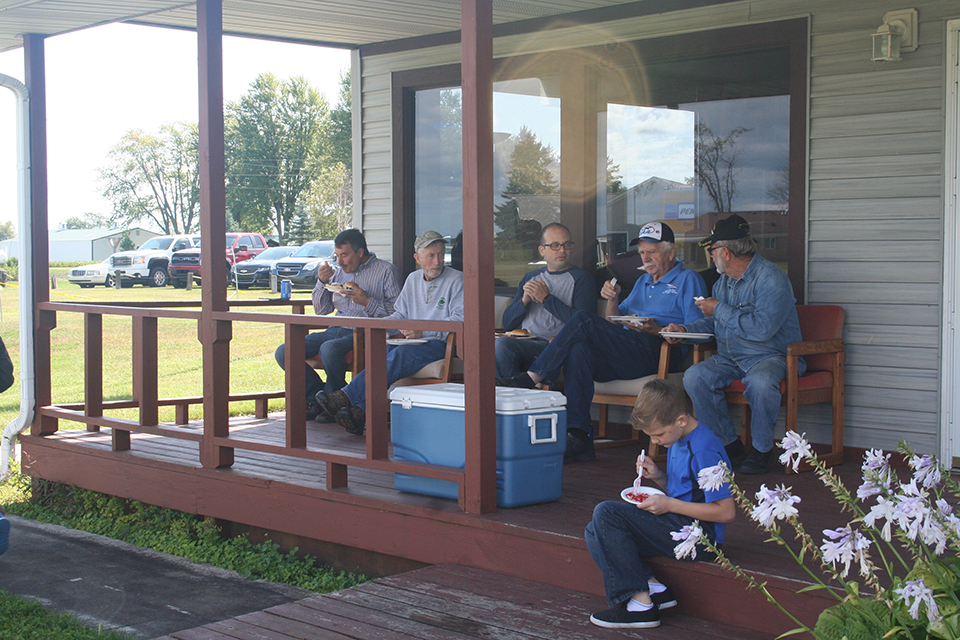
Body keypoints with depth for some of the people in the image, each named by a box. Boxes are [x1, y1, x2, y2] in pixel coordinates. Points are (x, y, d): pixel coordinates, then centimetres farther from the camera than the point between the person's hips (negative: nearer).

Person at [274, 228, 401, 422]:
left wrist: (367, 301, -15)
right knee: (284, 353, -11)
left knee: (329, 348, -37)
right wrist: (322, 282, 6)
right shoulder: (339, 272, 21)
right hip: (335, 331, 7)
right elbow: (322, 311, 21)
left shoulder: (386, 271, 3)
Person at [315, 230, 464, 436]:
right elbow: (400, 315, 26)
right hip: (413, 343, 6)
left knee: (399, 355, -33)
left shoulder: (456, 280, 0)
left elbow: (460, 319, -11)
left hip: (441, 345, -6)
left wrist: (423, 331, -19)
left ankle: (346, 397, -41)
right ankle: (360, 412, -40)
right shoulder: (413, 279, 21)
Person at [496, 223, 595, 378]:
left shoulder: (581, 278, 7)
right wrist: (524, 301, 0)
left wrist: (546, 298, -7)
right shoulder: (531, 277, 24)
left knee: (502, 344, -29)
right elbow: (507, 323, 19)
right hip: (524, 341, 5)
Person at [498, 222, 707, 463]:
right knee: (579, 349, -28)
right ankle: (579, 436, -36)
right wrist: (612, 300, 8)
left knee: (583, 321, -22)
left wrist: (657, 330, -16)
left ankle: (531, 378, -19)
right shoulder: (643, 282, 33)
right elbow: (617, 322, 29)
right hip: (624, 356, 7)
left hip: (657, 353, -7)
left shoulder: (688, 280, 10)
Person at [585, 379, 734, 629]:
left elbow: (727, 512, -22)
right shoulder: (678, 440, 10)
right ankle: (653, 588, -6)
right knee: (596, 533, 5)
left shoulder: (705, 451, -20)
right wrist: (658, 476, 3)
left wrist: (669, 505, -19)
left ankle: (639, 604, -20)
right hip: (679, 525, 11)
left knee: (606, 513, -21)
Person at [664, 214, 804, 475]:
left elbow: (762, 329, -27)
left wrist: (719, 310, -16)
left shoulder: (770, 277, -14)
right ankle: (729, 444, -8)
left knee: (760, 381, -39)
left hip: (771, 356, -7)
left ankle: (761, 448, -14)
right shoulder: (724, 281, 13)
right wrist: (685, 329, 3)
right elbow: (712, 323, 24)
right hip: (730, 358, 7)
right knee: (694, 376, -19)